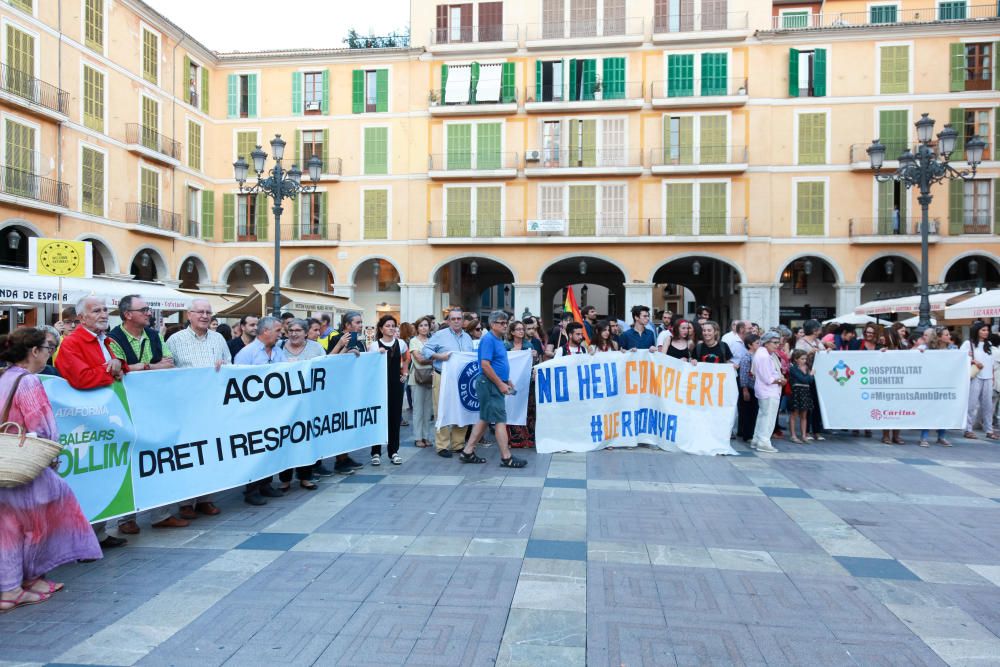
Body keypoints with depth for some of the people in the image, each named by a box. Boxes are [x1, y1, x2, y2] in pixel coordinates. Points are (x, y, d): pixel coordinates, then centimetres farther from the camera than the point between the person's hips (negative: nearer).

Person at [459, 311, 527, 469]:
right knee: (500, 420, -7)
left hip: (496, 384, 10)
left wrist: (507, 381, 18)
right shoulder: (488, 340, -15)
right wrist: (500, 384, -19)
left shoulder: (498, 340, 15)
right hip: (490, 384, -10)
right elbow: (485, 365, -22)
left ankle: (468, 452, 18)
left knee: (485, 419, 13)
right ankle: (506, 457, -3)